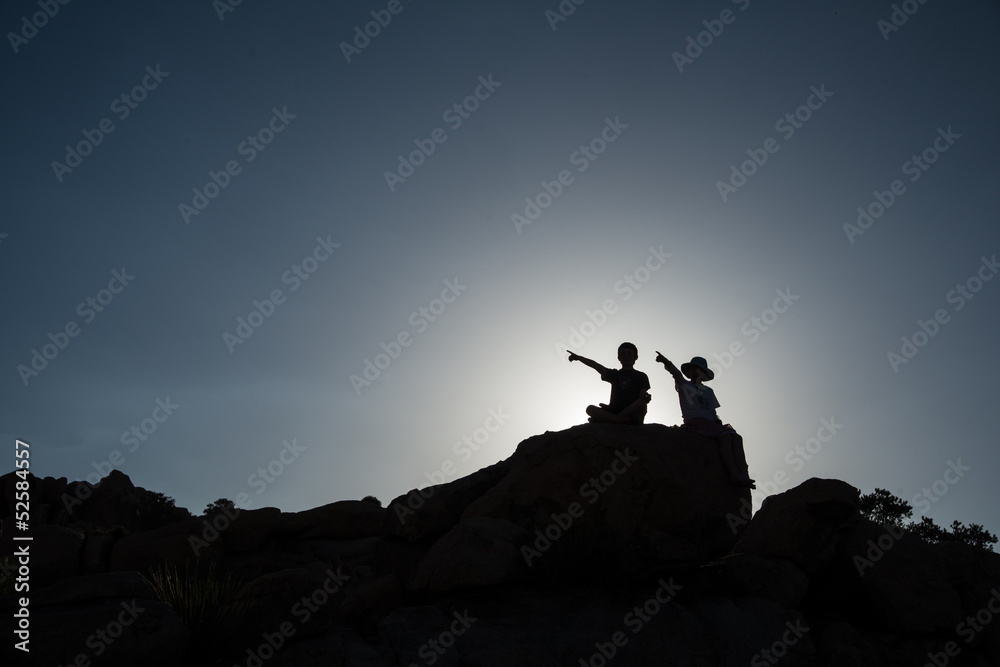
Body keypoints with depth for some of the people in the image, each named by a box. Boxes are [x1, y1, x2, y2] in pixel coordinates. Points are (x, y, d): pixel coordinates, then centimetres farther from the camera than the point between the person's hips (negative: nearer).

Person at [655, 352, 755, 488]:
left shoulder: (708, 391, 28)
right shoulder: (683, 385, 14)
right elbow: (676, 373, -7)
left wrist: (719, 422, 2)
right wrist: (666, 362, -28)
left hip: (710, 424, 5)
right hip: (693, 423, -5)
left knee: (736, 437, -22)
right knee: (725, 435, -30)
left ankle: (744, 476, -36)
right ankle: (734, 474, -40)